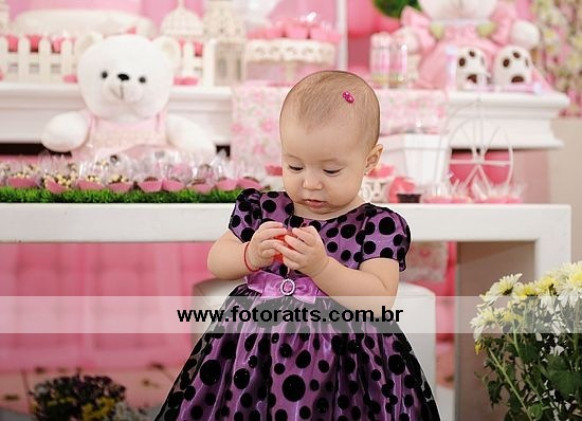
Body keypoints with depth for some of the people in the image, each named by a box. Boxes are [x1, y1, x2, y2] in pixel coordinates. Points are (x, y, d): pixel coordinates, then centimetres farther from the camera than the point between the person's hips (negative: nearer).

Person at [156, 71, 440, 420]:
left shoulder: (379, 226, -7)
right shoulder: (261, 209, 4)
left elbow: (380, 299, -16)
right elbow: (216, 261, 7)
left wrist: (321, 265, -28)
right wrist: (251, 255, -14)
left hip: (338, 366, -3)